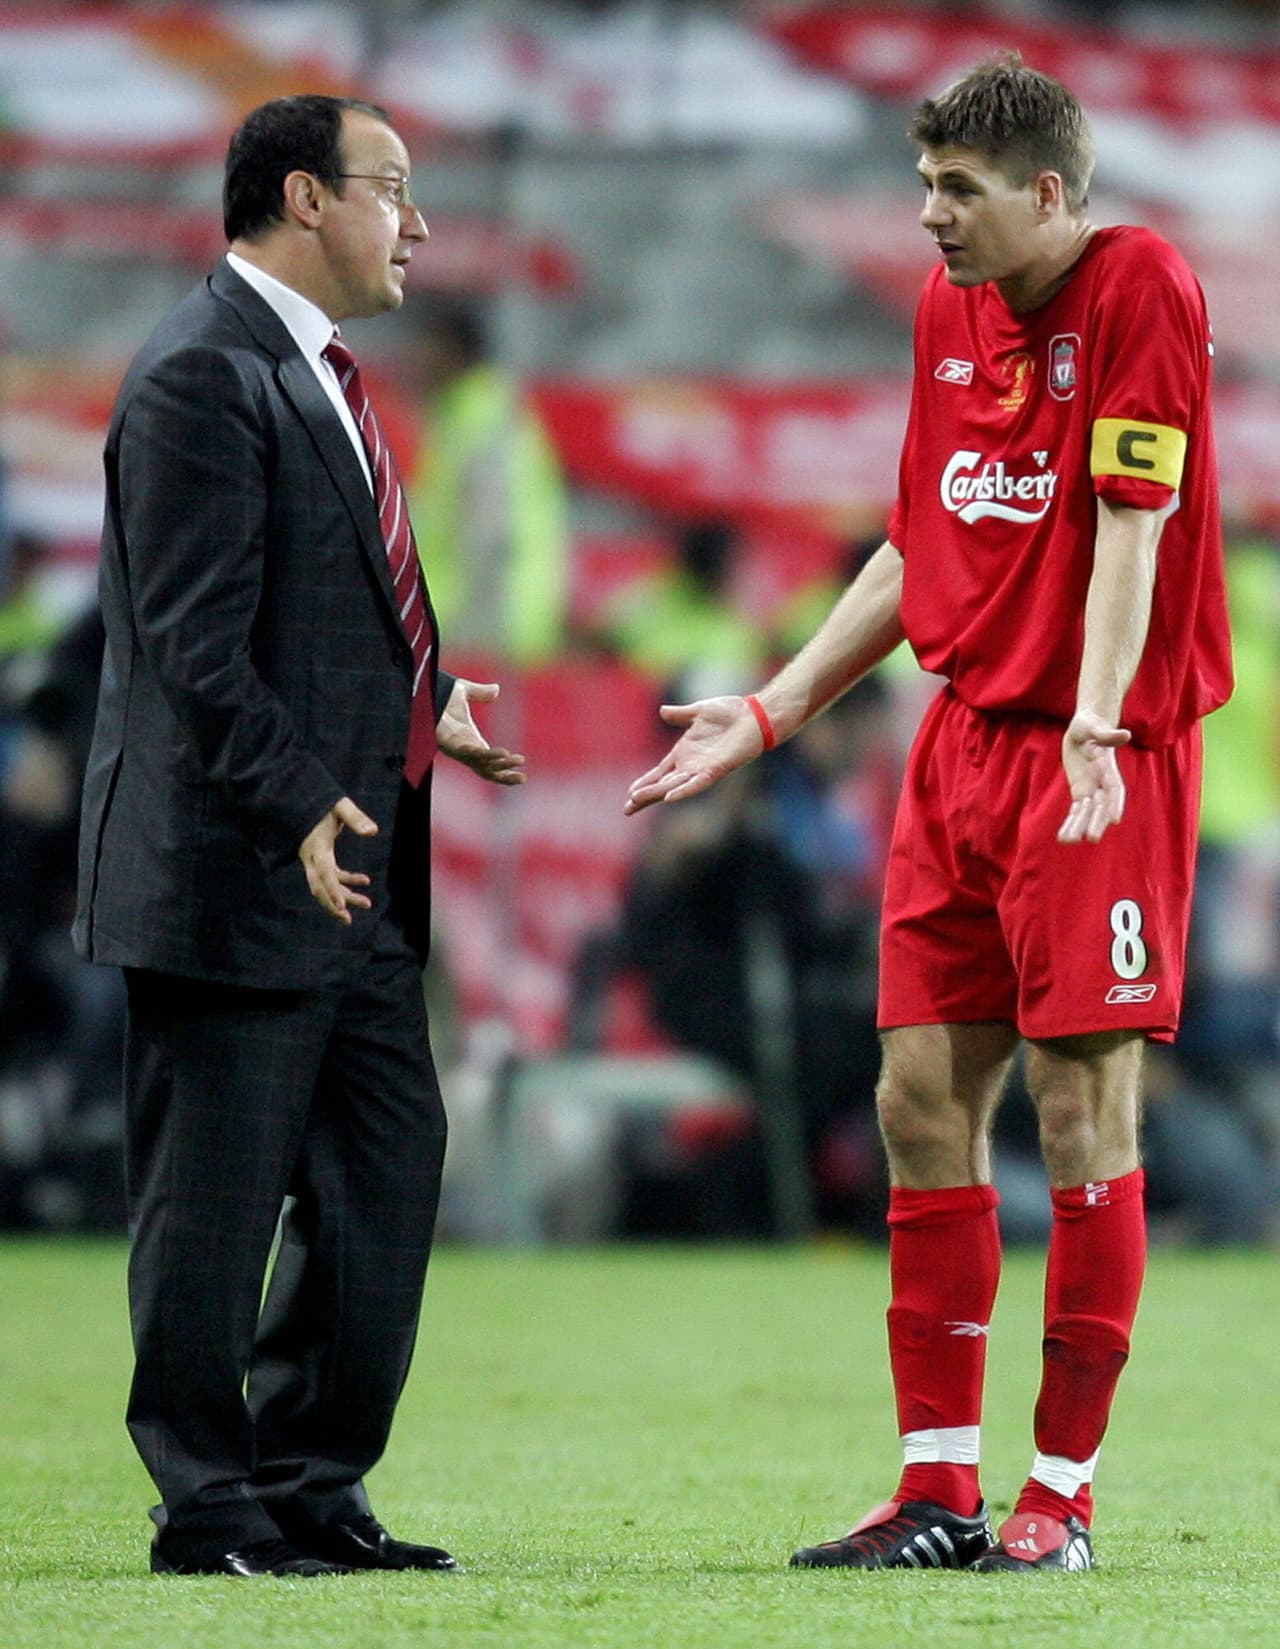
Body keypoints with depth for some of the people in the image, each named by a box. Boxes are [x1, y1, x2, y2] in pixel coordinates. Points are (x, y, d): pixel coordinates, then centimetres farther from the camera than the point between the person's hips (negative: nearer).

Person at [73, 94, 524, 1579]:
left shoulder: (310, 372, 18)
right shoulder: (203, 374, -14)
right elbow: (199, 643, -20)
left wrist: (428, 715, 17)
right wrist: (300, 805, -26)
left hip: (350, 874, 10)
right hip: (234, 876, -10)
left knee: (388, 1177, 11)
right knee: (215, 1204, -2)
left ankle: (308, 1488, 19)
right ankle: (210, 1512, 5)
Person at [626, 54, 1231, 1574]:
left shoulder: (1139, 291, -10)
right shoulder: (949, 309, 14)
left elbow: (1131, 527, -18)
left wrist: (1093, 731, -28)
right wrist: (768, 713, 19)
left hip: (1101, 759, -7)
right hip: (960, 747, 7)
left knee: (1081, 1114, -5)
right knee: (921, 1100, 4)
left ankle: (1061, 1495, 1)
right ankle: (938, 1490, 9)